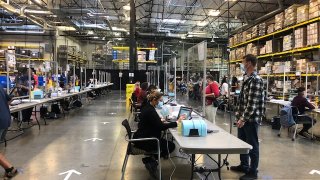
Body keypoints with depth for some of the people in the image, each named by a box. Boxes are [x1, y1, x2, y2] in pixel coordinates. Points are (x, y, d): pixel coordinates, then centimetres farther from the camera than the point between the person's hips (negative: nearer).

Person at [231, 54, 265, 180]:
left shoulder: (256, 80, -18)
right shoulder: (248, 79, 12)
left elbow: (253, 103, -23)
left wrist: (244, 118, -22)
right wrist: (240, 115, 18)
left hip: (251, 118, -9)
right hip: (244, 117, 9)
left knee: (252, 145, 3)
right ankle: (244, 165, 34)